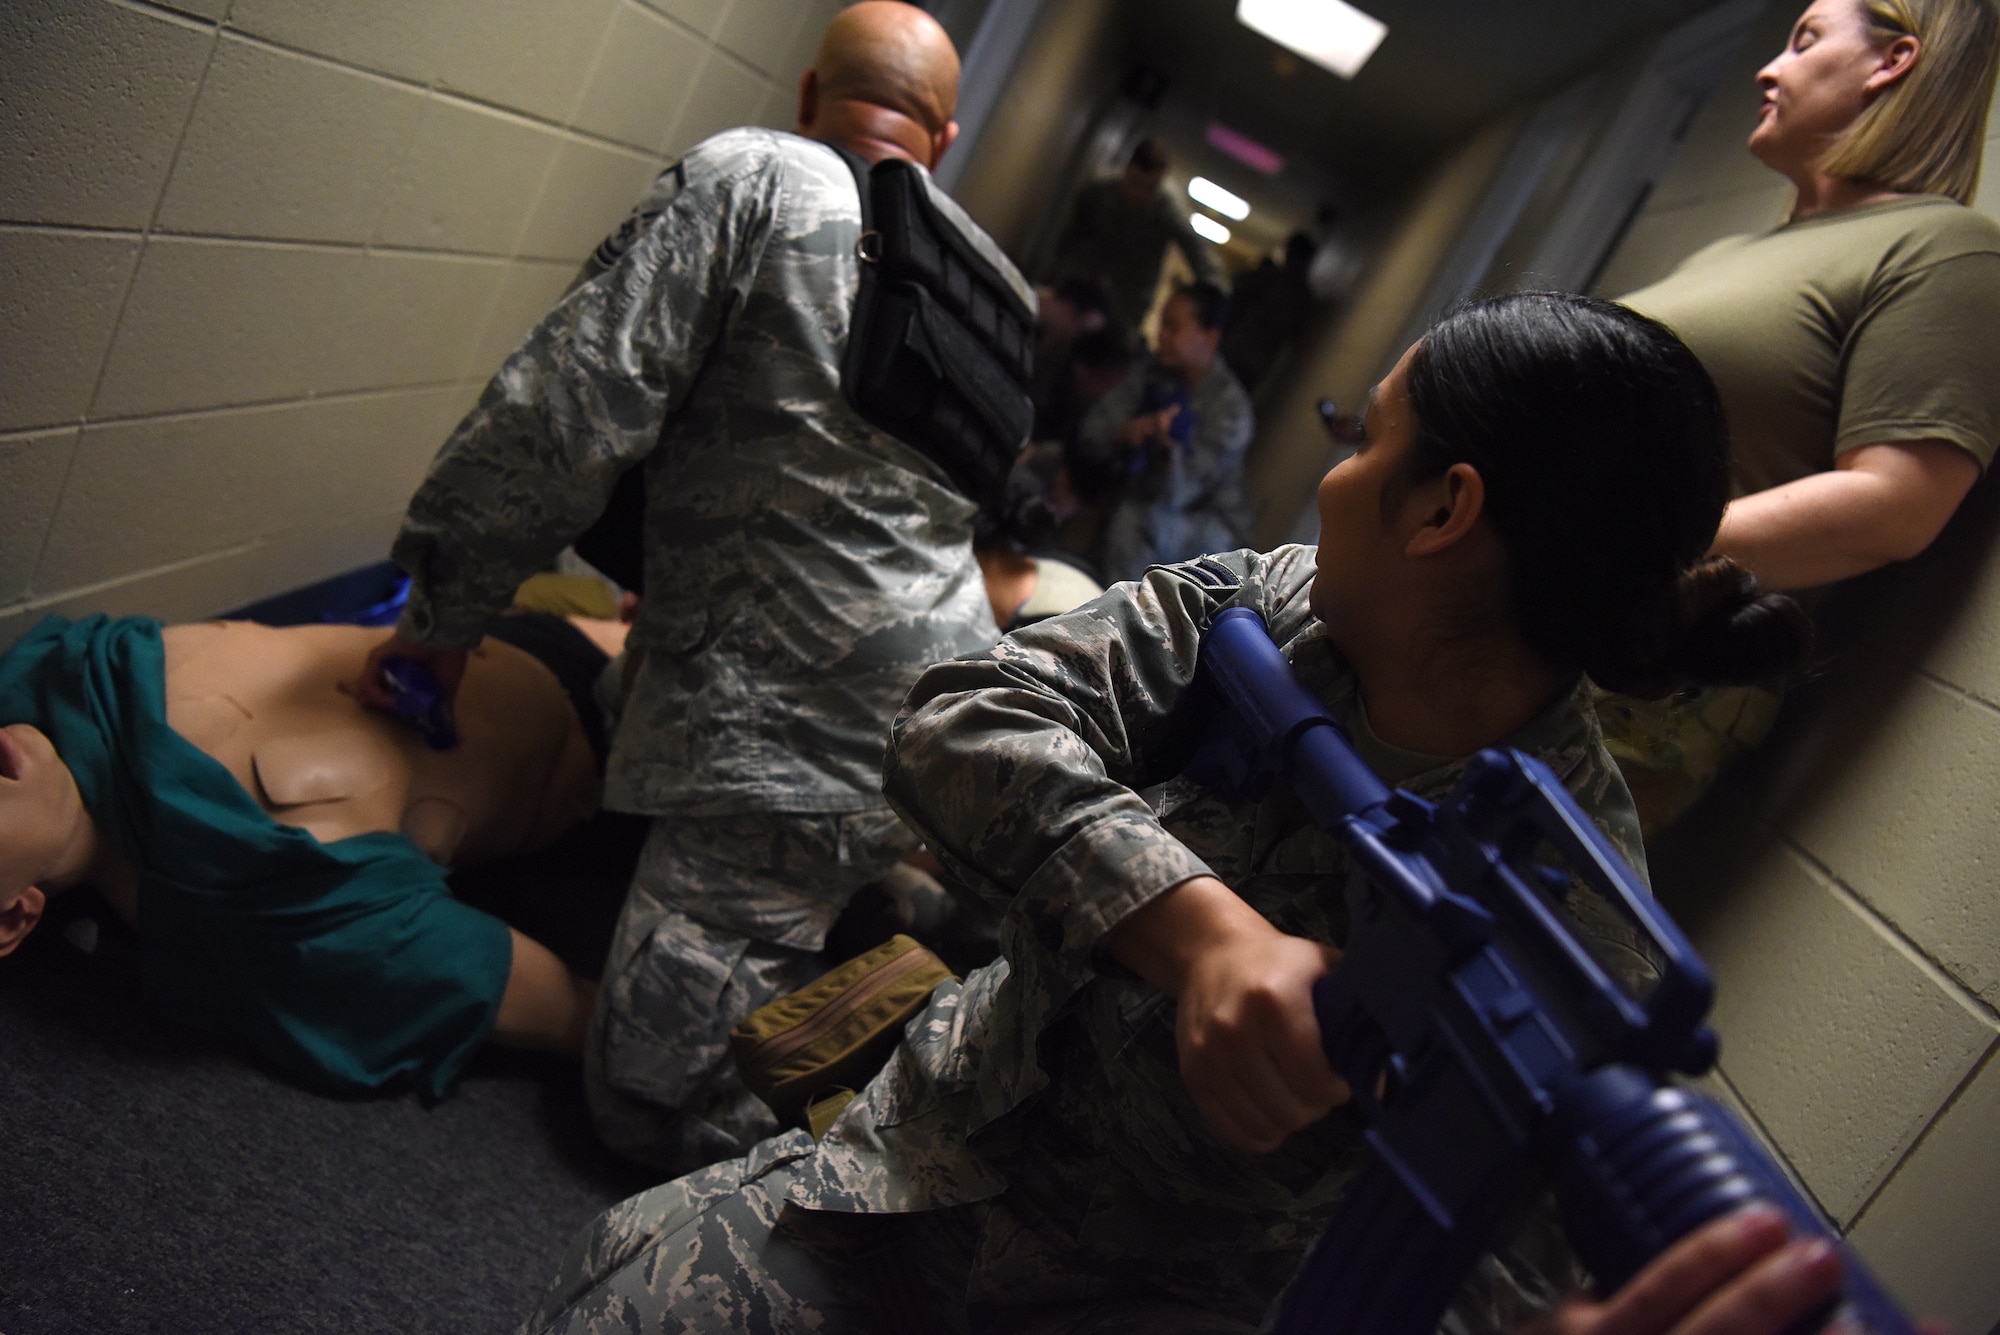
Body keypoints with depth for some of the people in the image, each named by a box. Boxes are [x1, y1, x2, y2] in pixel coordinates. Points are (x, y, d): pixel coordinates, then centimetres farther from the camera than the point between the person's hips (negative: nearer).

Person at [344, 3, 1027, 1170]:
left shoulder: (749, 176, -1)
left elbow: (580, 406, -10)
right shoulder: (993, 277, 20)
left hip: (799, 727, -8)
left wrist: (446, 608, 1)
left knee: (657, 1092, -5)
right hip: (950, 717, 8)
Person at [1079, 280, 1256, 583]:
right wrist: (1124, 434, -26)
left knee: (1132, 520, -35)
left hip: (1209, 524, -6)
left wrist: (1170, 448, -44)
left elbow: (1175, 496, -24)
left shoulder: (1231, 405, -18)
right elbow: (1089, 436, -5)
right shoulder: (1152, 373, -3)